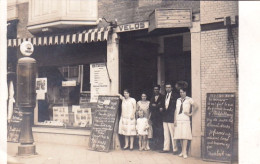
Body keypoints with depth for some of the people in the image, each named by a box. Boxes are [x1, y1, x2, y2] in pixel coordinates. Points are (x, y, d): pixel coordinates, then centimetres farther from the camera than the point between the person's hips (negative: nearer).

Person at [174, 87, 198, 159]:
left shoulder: (189, 99, 1)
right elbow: (176, 110, 12)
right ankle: (182, 151, 12)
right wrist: (175, 120, 6)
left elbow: (196, 106, -6)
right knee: (180, 136, 3)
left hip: (185, 120, -5)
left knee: (185, 136, -10)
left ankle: (184, 152, -10)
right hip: (178, 120, 5)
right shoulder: (178, 100, 15)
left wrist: (190, 113, -4)